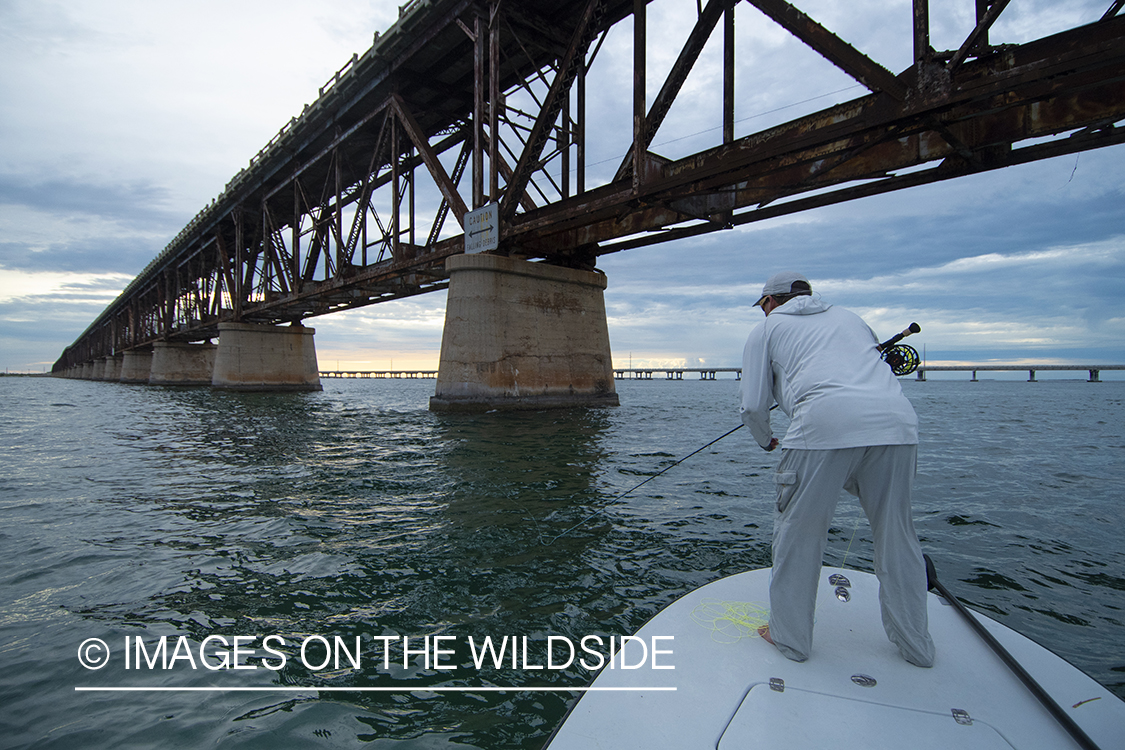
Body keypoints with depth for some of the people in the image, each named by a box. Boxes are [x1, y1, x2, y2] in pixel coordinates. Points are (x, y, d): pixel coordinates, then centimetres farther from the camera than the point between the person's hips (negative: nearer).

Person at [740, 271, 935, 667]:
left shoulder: (767, 329, 21)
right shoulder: (849, 316, 34)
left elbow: (753, 406, 13)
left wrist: (765, 440, 32)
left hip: (825, 425, -5)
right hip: (898, 423, 5)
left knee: (798, 532, 11)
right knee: (896, 535, 18)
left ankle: (790, 636, 22)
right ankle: (915, 645, 31)